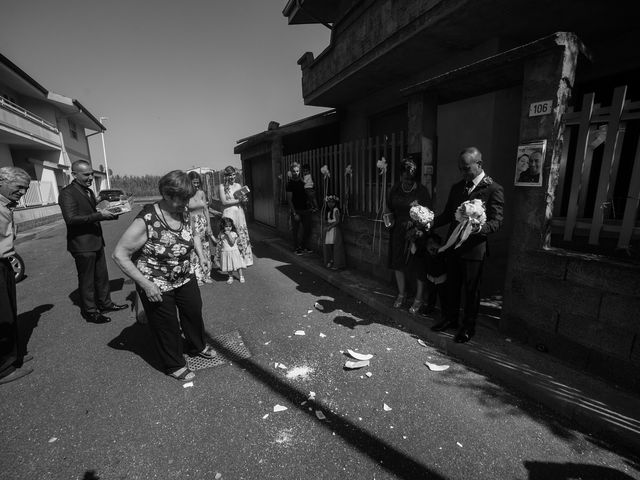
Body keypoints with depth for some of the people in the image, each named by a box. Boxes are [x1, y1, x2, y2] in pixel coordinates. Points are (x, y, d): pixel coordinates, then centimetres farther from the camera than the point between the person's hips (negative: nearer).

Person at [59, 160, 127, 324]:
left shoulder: (89, 191, 13)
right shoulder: (67, 193, -15)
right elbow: (71, 219, -25)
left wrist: (110, 214, 4)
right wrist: (99, 215, -28)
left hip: (96, 242, 8)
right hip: (82, 245, -8)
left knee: (102, 276, 18)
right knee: (86, 280, 6)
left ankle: (105, 303, 34)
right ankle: (90, 312, 20)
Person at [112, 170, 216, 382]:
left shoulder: (183, 212, -8)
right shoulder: (146, 221, -27)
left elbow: (193, 233, 14)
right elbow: (119, 255, -21)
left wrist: (201, 255, -2)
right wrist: (146, 285, -23)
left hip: (185, 278, 6)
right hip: (156, 286, -6)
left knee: (194, 312, 21)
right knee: (167, 327, 12)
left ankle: (198, 346, 50)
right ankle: (175, 366, 37)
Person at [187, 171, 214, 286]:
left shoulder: (201, 193, 5)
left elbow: (206, 210, 7)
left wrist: (209, 227, 3)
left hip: (203, 223, 5)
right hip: (191, 224, -4)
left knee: (205, 249, 10)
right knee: (194, 250, 0)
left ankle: (206, 275, 23)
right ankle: (197, 277, 12)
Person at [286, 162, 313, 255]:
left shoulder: (303, 180, 8)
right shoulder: (290, 183, -7)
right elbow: (289, 200, -10)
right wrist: (294, 213, -16)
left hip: (305, 209, 5)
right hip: (296, 210, -5)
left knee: (307, 229, 8)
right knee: (295, 230, 3)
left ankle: (305, 247, 23)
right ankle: (296, 248, 15)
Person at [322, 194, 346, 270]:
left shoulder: (336, 210, -10)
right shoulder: (328, 211, 15)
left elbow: (337, 221, -15)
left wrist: (330, 226, -15)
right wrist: (326, 227, 1)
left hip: (335, 229, -8)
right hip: (329, 230, 8)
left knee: (336, 246, -5)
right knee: (327, 246, 6)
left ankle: (337, 264, 1)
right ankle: (330, 261, 19)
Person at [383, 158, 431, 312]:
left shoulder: (422, 190, -8)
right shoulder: (395, 189, 5)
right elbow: (389, 208, 18)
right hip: (398, 232, 5)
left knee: (418, 266, 3)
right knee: (398, 264, 12)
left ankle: (419, 298, 20)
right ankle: (401, 294, 33)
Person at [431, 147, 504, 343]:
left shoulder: (494, 189, -8)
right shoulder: (457, 187, 10)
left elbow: (497, 221, -13)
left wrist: (480, 229, -33)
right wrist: (430, 223, -5)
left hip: (474, 248, -5)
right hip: (453, 245, 5)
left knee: (471, 289, 8)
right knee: (452, 285, 16)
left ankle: (468, 327, 26)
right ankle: (450, 318, 35)